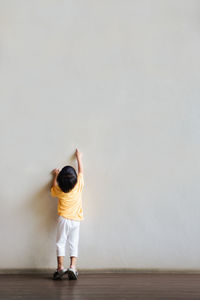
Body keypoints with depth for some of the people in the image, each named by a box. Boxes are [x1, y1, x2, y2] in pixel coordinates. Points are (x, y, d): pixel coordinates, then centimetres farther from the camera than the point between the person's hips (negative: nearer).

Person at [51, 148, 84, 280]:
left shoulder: (59, 190, -7)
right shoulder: (79, 185, -7)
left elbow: (53, 188, 19)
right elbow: (81, 171, 10)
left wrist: (55, 175, 30)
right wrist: (79, 157, 22)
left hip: (63, 219, -1)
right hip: (76, 220, 1)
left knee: (61, 243, 3)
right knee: (74, 244, 4)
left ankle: (60, 267, -4)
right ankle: (73, 267, -8)